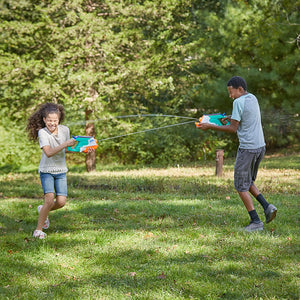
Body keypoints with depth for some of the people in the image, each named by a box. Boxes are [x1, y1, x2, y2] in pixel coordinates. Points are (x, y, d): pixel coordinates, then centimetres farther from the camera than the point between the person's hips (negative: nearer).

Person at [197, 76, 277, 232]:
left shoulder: (239, 102, -14)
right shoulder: (253, 98, 12)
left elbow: (233, 129, -14)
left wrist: (210, 126, -9)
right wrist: (230, 119, 19)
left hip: (247, 149, -9)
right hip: (260, 146, 9)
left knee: (241, 187, 1)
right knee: (248, 182, 22)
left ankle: (256, 221, 0)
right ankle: (267, 206, 5)